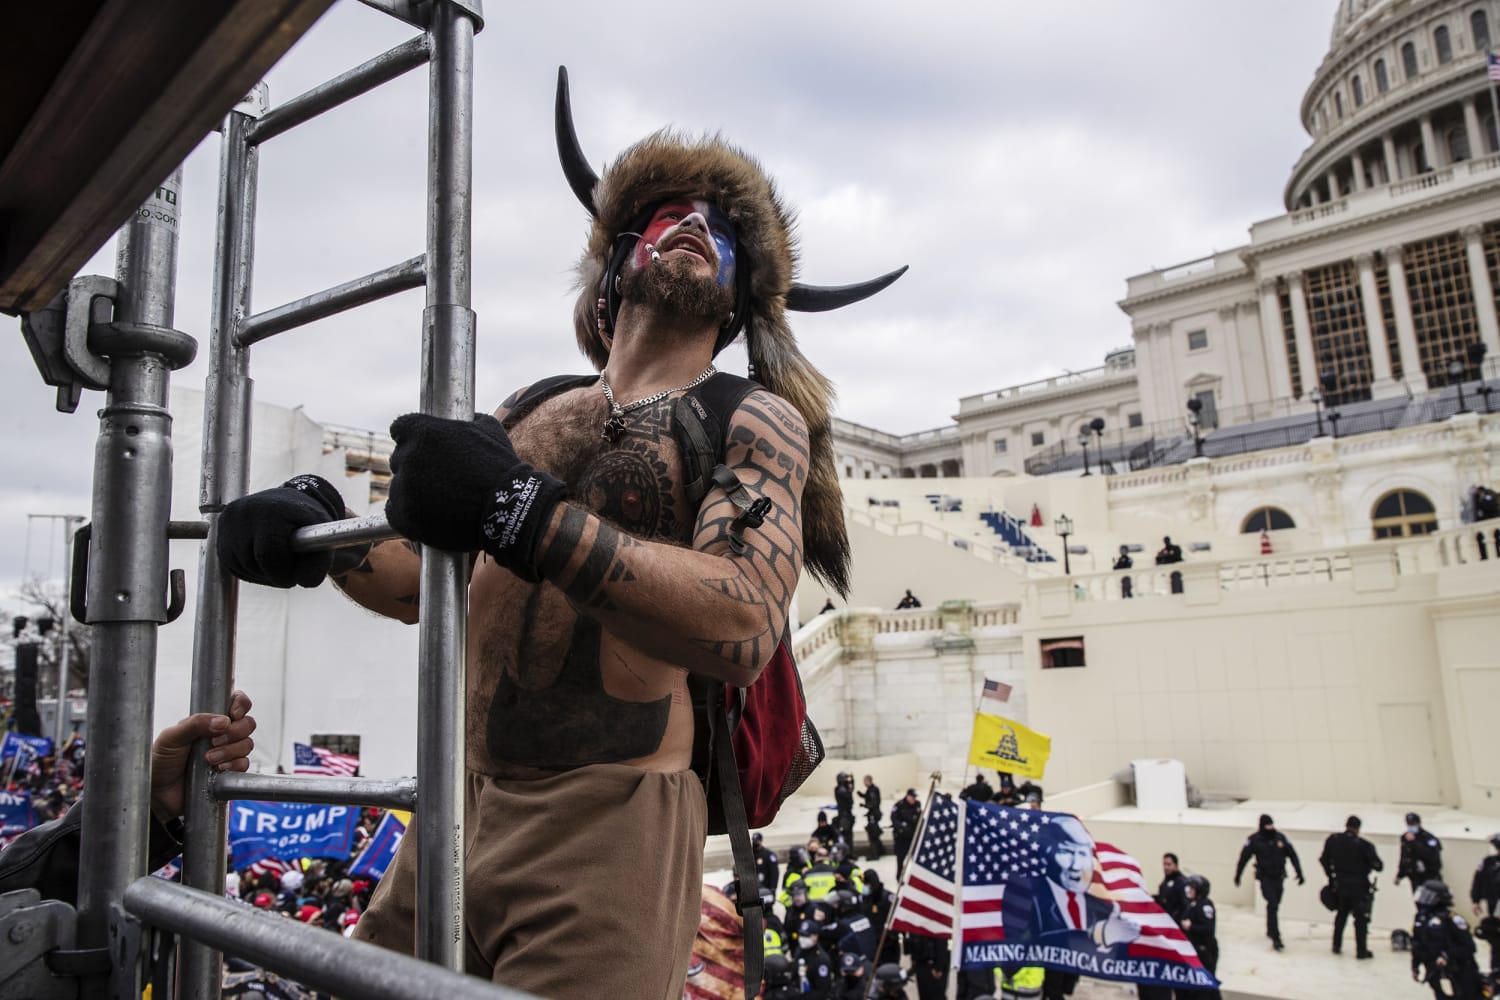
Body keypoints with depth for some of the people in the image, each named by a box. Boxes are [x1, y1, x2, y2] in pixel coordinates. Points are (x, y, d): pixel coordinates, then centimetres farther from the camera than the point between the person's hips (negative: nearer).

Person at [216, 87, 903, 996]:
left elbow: (745, 628, -20)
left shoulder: (753, 420, -2)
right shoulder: (533, 410, 13)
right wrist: (323, 527, -3)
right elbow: (420, 576, 18)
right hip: (458, 812, 5)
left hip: (612, 827, -5)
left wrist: (525, 514, -28)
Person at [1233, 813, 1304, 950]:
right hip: (1265, 877, -4)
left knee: (1274, 905, 14)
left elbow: (1293, 855, 6)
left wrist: (1299, 873, 1)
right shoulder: (1254, 840, -11)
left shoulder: (1280, 838, -2)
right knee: (1272, 904, -13)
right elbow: (1243, 858, -3)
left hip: (1279, 877, 4)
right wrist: (1237, 876, 4)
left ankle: (1270, 931, 33)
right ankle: (1275, 937, -12)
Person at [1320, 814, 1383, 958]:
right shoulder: (1364, 845, -16)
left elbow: (1324, 860, 5)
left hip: (1340, 885, 5)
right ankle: (1361, 950, 7)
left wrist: (1332, 877, 17)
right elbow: (1378, 866, -15)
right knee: (1361, 918, 5)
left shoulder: (1333, 840, -3)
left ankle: (1336, 945, 25)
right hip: (1359, 887, -4)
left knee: (1341, 914, 21)